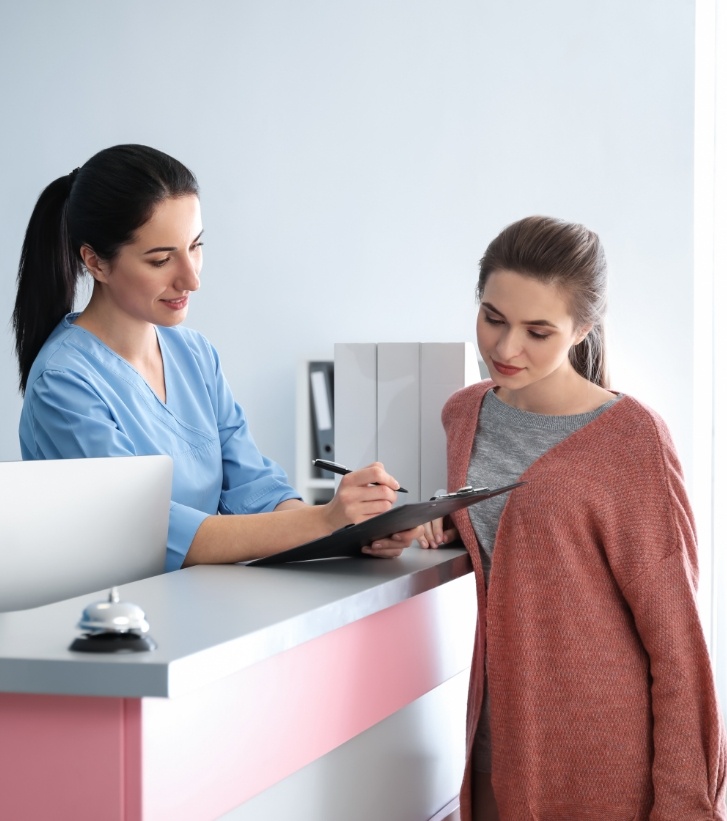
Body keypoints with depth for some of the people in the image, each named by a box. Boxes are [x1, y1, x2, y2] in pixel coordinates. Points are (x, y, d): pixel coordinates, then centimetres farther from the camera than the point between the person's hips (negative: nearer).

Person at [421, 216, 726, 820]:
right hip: (502, 727, 6)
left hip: (608, 748, -5)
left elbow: (673, 632, -12)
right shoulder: (464, 414, 4)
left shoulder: (633, 437, -14)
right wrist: (456, 521, 4)